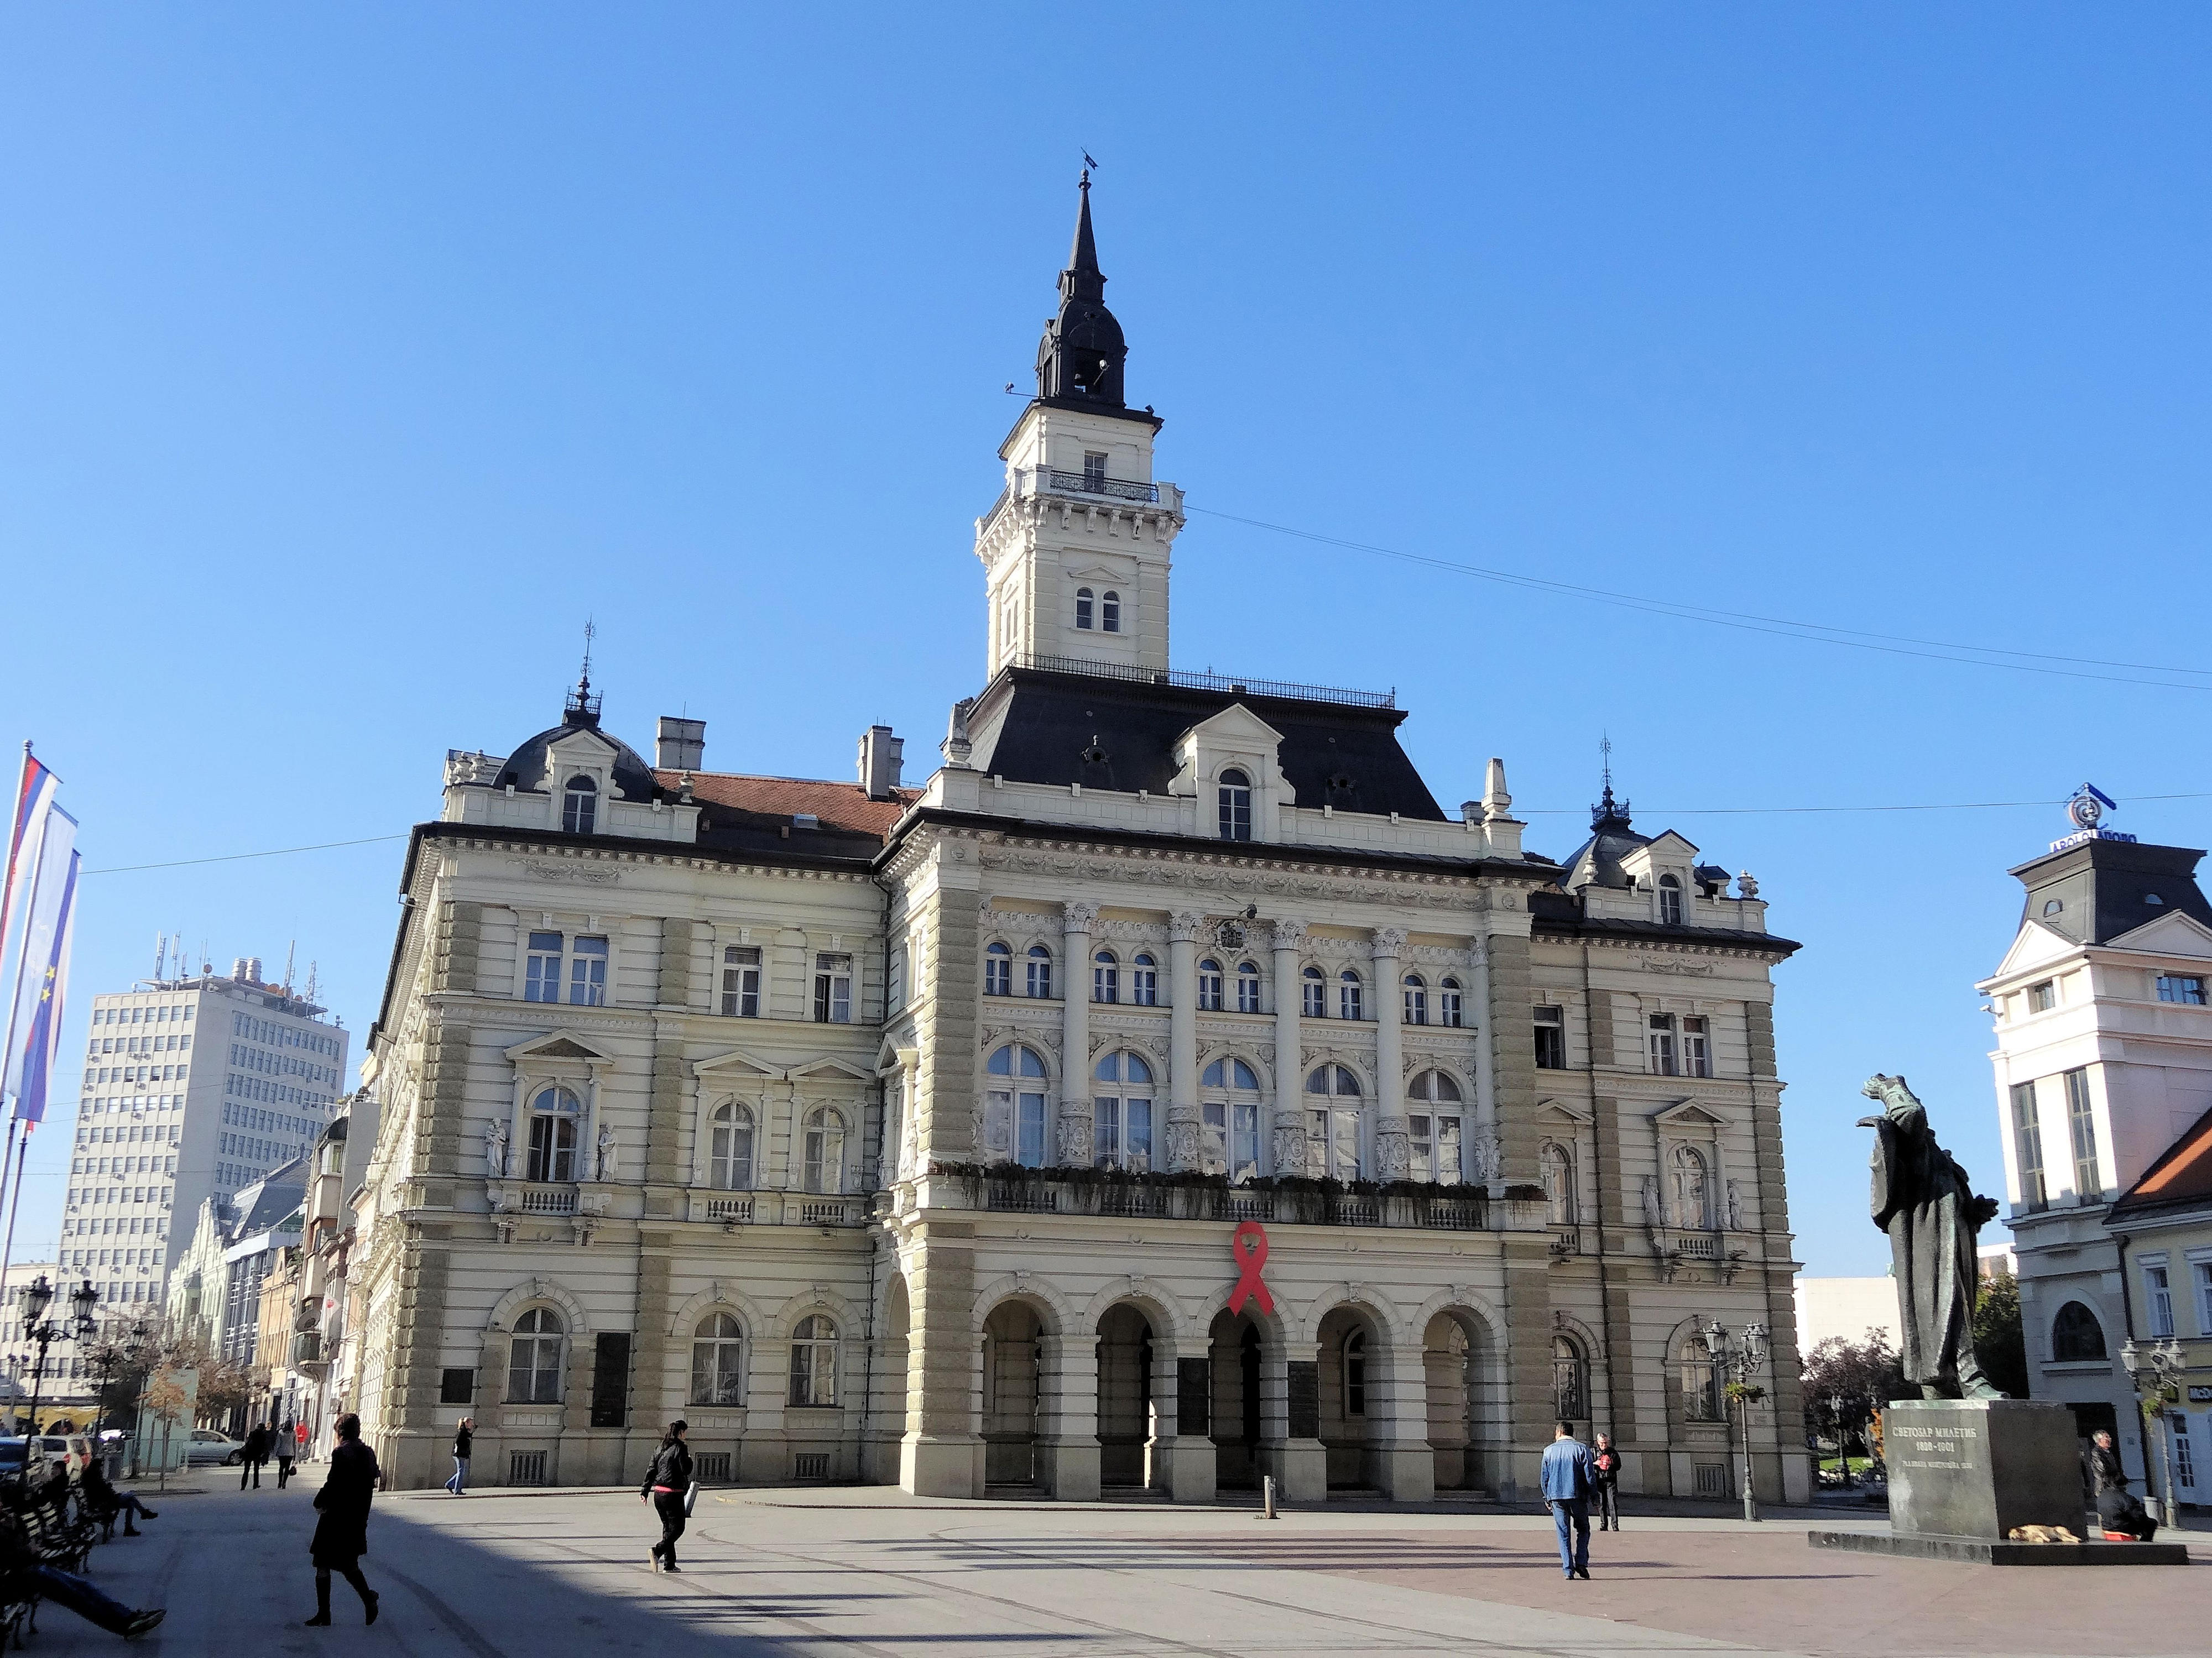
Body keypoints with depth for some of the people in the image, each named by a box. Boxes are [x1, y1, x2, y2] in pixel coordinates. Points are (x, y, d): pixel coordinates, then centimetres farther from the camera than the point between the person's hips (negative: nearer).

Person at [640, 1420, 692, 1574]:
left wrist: (645, 1491, 12)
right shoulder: (680, 1448, -11)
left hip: (658, 1492, 8)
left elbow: (651, 1470, 11)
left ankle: (669, 1564, 16)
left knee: (668, 1527, 16)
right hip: (673, 1493, -8)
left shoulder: (660, 1448, 11)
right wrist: (689, 1457, 4)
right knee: (677, 1527, 2)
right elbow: (686, 1470, -15)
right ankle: (657, 1551, -19)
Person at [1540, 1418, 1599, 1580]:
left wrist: (1547, 1498, 17)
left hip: (1556, 1496, 2)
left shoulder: (1549, 1451, 6)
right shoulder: (1582, 1449, 0)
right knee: (1583, 1530, 14)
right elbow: (1590, 1476, -4)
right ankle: (1581, 1562, -2)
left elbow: (1545, 1478, 7)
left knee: (1563, 1533, 6)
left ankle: (1568, 1569, 0)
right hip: (1578, 1495, -1)